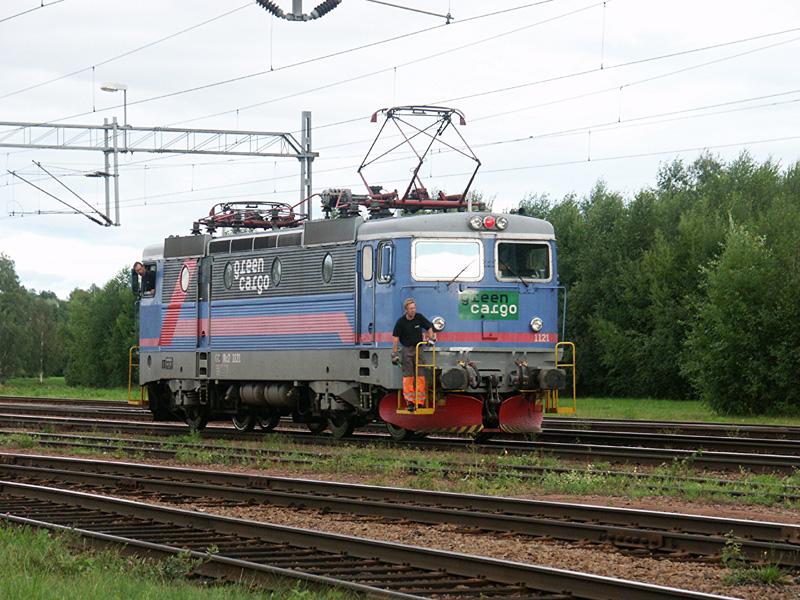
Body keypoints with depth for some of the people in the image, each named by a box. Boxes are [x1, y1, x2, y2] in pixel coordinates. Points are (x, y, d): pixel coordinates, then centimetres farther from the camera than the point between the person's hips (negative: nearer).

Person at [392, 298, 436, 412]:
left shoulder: (419, 317, -2)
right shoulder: (401, 322, -9)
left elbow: (429, 327, 11)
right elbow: (395, 338, -6)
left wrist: (431, 338, -6)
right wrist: (394, 354, -10)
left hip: (418, 348, 2)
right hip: (406, 350, -2)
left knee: (420, 376, -2)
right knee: (408, 376, -6)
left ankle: (420, 402, 1)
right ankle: (410, 401, -3)